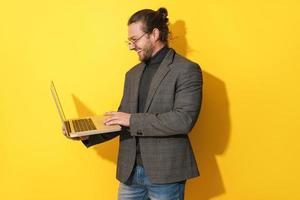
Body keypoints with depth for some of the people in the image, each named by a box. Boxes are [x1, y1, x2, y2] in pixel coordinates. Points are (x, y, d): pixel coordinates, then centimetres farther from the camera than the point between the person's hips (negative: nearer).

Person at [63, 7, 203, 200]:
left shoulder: (187, 70, -8)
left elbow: (184, 120, -19)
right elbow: (123, 122, 14)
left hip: (165, 173, -5)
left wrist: (133, 120, -18)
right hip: (130, 171, 6)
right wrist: (88, 134, 0)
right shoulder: (133, 74, 12)